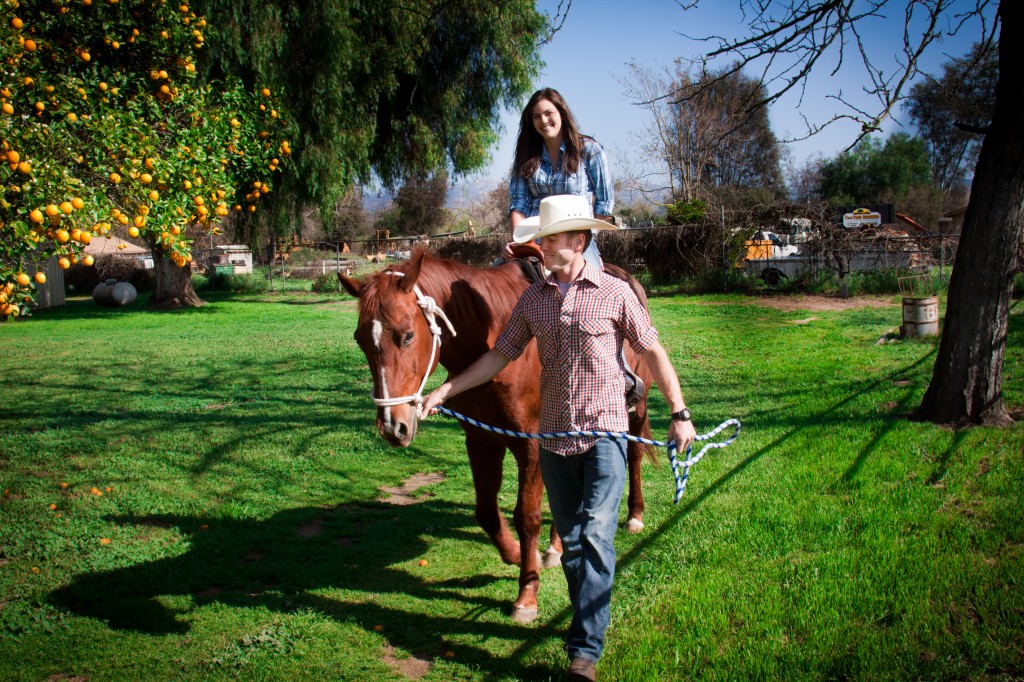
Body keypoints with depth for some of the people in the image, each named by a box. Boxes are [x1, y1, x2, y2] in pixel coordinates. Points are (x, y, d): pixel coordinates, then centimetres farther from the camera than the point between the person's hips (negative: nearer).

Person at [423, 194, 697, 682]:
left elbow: (653, 353, 0)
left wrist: (679, 413, -5)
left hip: (604, 432, -4)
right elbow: (499, 356, 9)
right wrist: (445, 390, 3)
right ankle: (591, 620, 32)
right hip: (554, 436, 4)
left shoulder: (616, 293, -5)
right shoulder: (533, 298, 5)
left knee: (596, 535, -13)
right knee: (570, 540, 13)